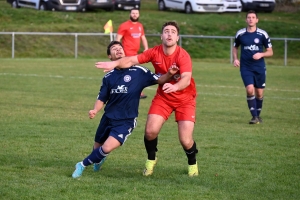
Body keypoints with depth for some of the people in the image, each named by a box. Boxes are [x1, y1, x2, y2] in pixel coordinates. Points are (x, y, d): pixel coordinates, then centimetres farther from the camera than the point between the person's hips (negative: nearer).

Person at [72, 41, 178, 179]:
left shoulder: (138, 72, -6)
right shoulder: (108, 77, 4)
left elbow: (159, 80, -4)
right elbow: (101, 99, 6)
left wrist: (169, 74, -24)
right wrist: (95, 110, -14)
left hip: (126, 121, -4)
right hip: (108, 118, 4)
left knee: (107, 148, -20)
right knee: (98, 147, 17)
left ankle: (83, 165, 2)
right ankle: (99, 159, 53)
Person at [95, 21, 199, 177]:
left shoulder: (183, 56, -24)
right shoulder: (154, 53, -12)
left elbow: (186, 79, -38)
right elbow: (132, 60, -16)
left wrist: (174, 87, -59)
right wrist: (115, 63, -35)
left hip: (184, 99, -3)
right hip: (163, 97, 3)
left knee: (185, 140, -11)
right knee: (150, 131, -13)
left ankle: (192, 163, 22)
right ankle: (151, 160, 18)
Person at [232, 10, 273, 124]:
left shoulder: (262, 34, -1)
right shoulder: (240, 34, 1)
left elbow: (270, 52, 4)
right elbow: (235, 47, 18)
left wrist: (261, 54, -16)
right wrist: (235, 59, 0)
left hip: (259, 68, 1)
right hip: (245, 68, -1)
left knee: (259, 93, 7)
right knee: (250, 90, -18)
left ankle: (258, 115, 27)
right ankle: (254, 116, -12)